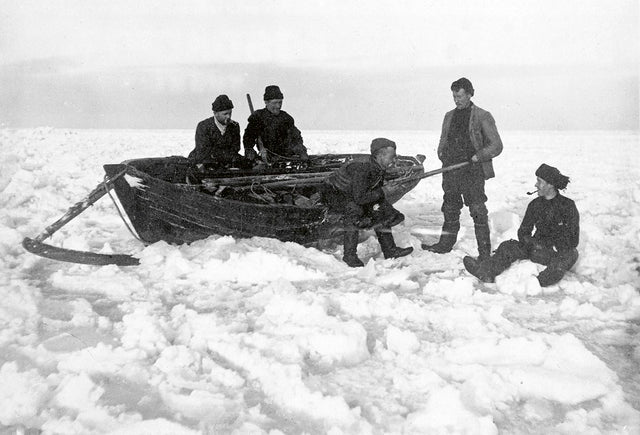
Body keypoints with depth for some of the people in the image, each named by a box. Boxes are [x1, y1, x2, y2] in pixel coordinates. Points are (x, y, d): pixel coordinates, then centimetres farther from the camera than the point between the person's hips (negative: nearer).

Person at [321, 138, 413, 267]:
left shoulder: (380, 170, -7)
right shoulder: (362, 170, -34)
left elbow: (379, 197, 4)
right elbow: (359, 198, -37)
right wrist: (379, 193, -24)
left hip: (350, 195, 9)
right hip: (332, 193, -9)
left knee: (379, 209, 3)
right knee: (354, 210, -34)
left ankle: (390, 250, 11)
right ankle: (349, 255, -26)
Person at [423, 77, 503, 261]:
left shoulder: (482, 117, -2)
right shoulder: (449, 116, 15)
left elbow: (496, 146, -3)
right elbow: (443, 141, 24)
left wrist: (476, 157, -13)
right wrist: (442, 154, 4)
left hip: (473, 172, -5)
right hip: (451, 172, 5)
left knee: (478, 211, -5)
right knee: (450, 210, 13)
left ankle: (484, 251, 1)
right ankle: (445, 244, 26)